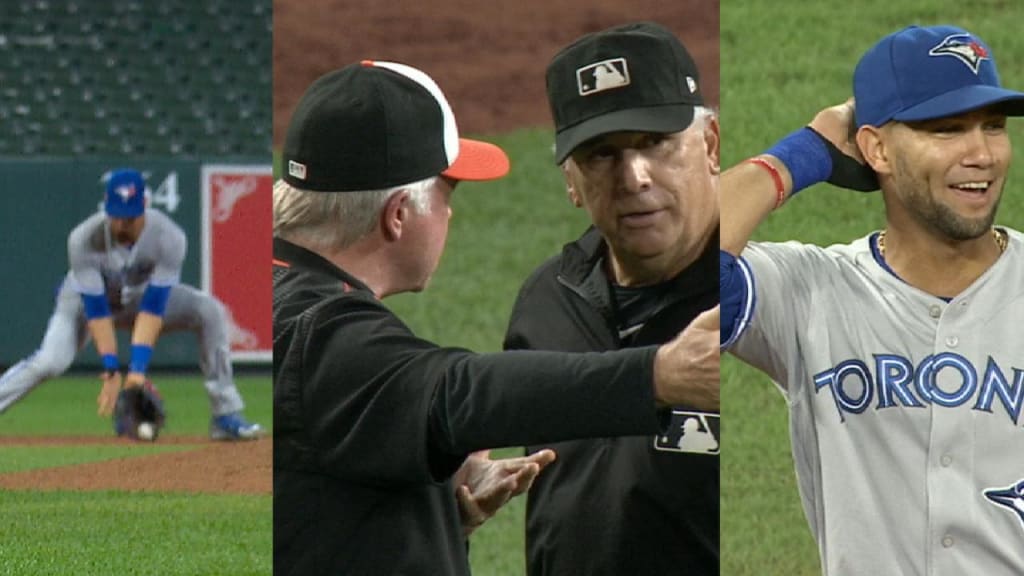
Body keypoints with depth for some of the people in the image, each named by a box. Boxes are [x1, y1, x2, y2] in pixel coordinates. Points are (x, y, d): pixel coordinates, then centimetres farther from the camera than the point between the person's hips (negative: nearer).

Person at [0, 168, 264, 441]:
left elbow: (152, 308, -33)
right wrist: (111, 372, -37)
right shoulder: (83, 240, -33)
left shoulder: (169, 237, -31)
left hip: (140, 294, 2)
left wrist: (138, 369, -41)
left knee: (209, 311, -20)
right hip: (84, 298, -2)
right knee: (52, 361, -30)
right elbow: (95, 310, -31)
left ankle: (225, 416, -14)